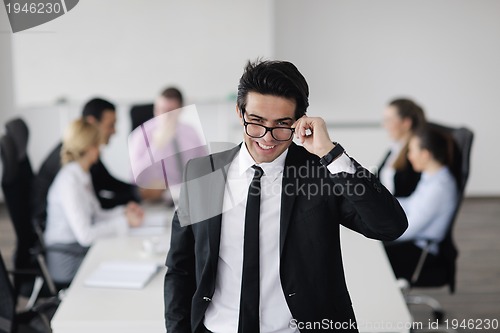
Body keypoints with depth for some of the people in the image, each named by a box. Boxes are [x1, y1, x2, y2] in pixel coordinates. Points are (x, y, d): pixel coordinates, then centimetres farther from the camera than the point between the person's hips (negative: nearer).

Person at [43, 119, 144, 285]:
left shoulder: (82, 175, 9)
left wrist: (124, 211, 0)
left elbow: (96, 215, 16)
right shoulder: (69, 181, -20)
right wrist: (124, 222, -19)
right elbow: (85, 235, -25)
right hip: (67, 261, -9)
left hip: (83, 251, 9)